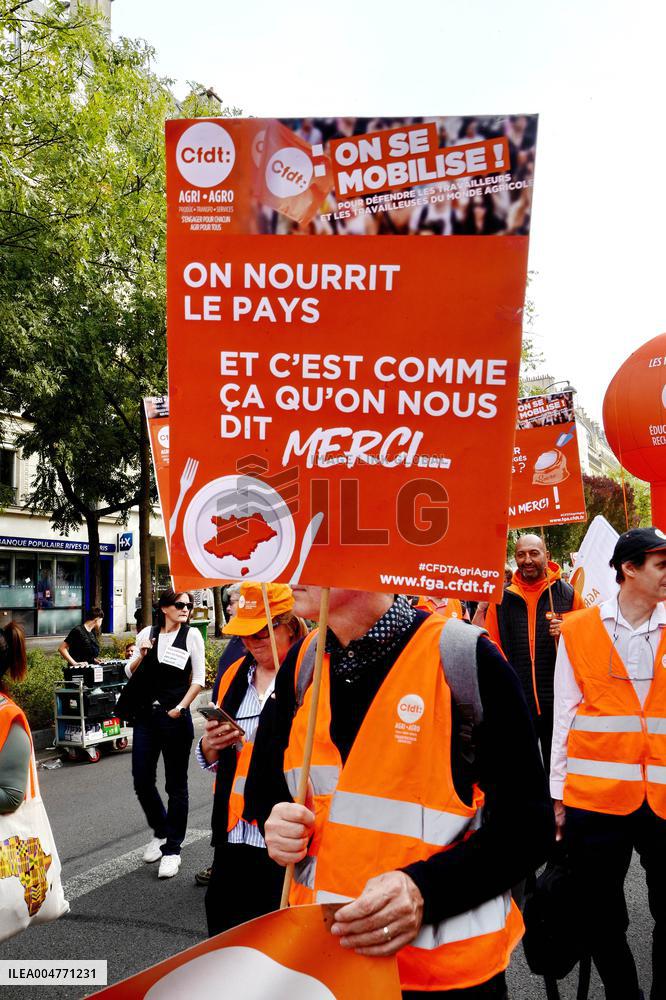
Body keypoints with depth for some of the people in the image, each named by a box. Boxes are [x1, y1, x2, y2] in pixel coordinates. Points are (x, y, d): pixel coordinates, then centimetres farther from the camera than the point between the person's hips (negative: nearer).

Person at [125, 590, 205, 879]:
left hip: (175, 717, -3)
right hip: (146, 716, 3)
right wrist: (141, 655, -8)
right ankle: (160, 831, 32)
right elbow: (130, 672, 11)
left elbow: (199, 679, -3)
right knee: (142, 781, 6)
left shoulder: (191, 635, -2)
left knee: (176, 785, 5)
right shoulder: (147, 634, 5)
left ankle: (172, 849, 16)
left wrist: (180, 708, -10)